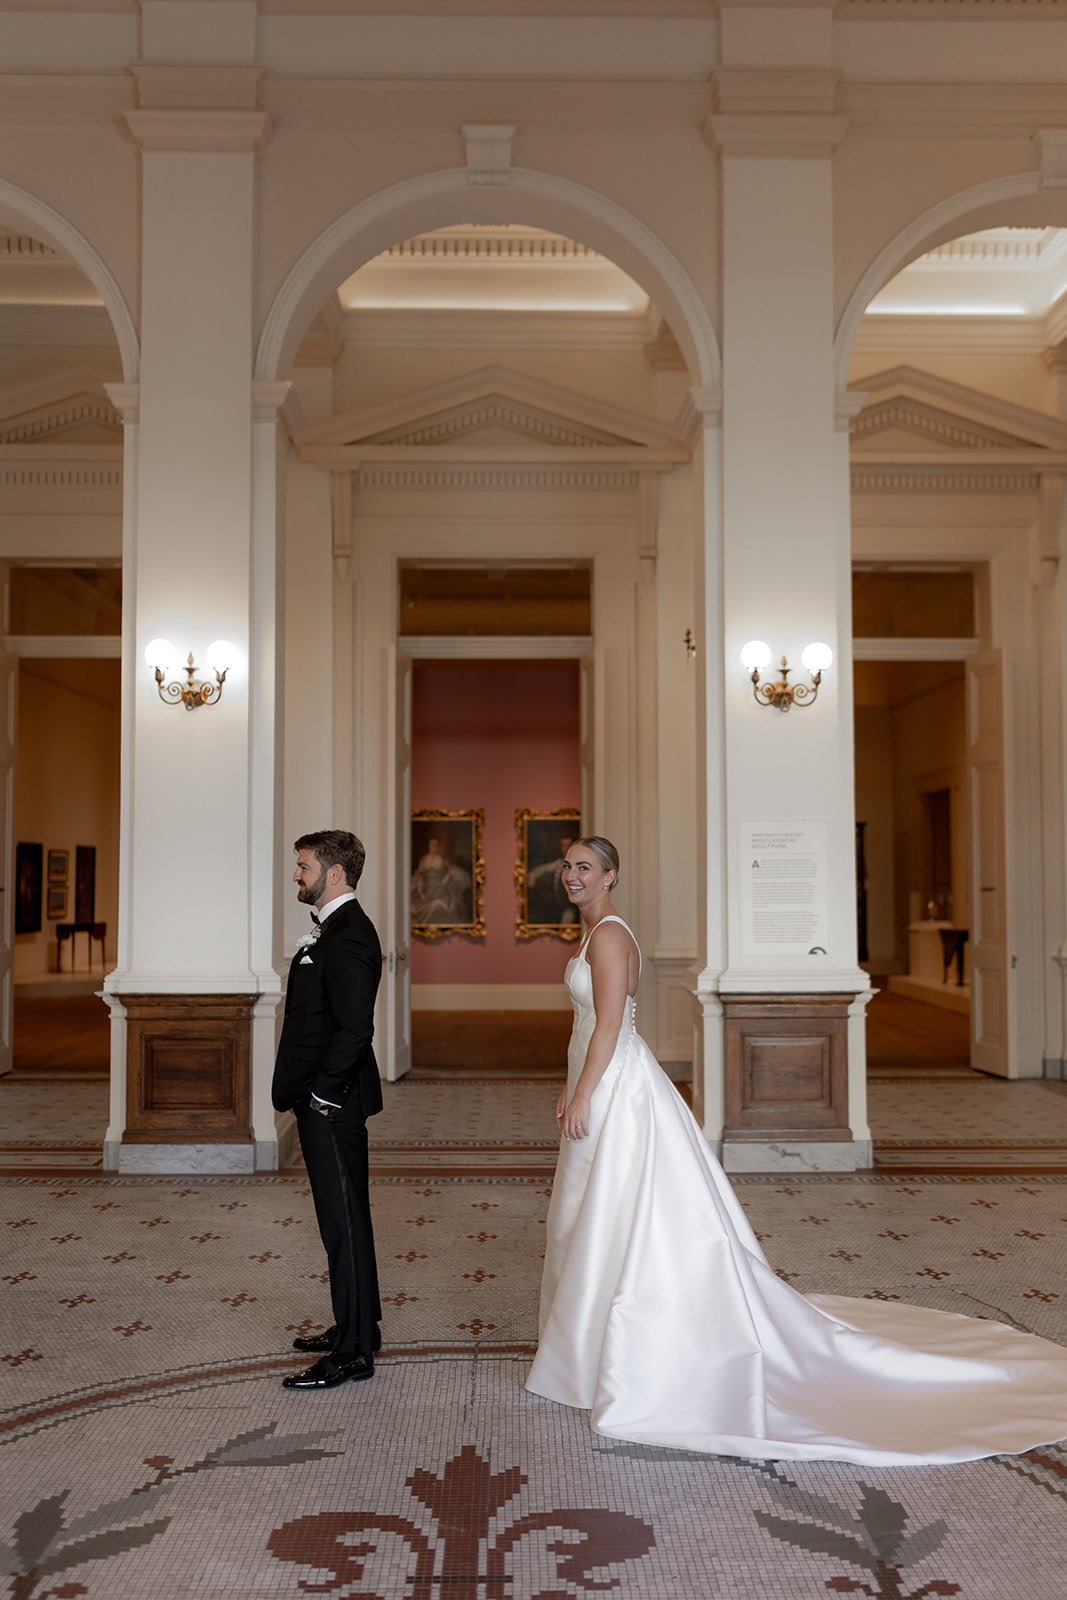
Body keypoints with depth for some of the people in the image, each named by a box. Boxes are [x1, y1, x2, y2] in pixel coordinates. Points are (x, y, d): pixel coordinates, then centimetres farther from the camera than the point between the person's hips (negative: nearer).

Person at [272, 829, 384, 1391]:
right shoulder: (334, 929, 14)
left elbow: (355, 1028, -26)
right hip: (323, 1099, 11)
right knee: (343, 1218, 18)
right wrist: (311, 1093, 15)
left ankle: (353, 1352, 8)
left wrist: (323, 1093, -18)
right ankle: (356, 1328, 31)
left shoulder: (347, 937, -19)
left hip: (331, 1106, -11)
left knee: (344, 1222, -2)